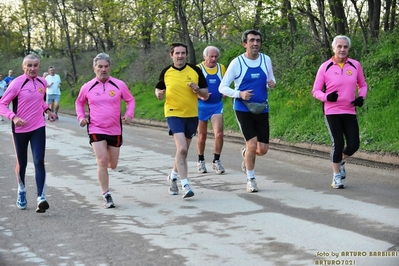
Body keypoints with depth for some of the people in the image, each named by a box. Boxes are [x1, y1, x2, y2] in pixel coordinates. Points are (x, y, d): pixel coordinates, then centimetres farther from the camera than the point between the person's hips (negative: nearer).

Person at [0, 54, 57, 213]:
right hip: (20, 130, -2)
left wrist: (47, 111, 8)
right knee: (21, 164, 11)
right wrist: (13, 117, -26)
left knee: (39, 162, -11)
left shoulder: (42, 82, 4)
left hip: (38, 128, 2)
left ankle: (41, 198, -15)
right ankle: (21, 191, 37)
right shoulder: (17, 83, -12)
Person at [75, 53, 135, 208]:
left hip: (115, 130, 2)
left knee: (113, 165, 11)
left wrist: (129, 114, -6)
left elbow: (130, 100, 11)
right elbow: (79, 102, 18)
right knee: (102, 161, -16)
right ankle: (106, 196, -8)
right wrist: (81, 117, 2)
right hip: (96, 130, -2)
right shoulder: (87, 87, 0)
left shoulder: (119, 85, -2)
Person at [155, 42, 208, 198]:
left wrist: (197, 89, -17)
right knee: (182, 148, -19)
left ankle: (173, 176, 39)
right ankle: (185, 185, -16)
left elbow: (206, 94, 4)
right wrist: (159, 94, -10)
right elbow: (158, 89, 13)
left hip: (192, 115, 3)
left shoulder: (195, 71, 0)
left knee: (183, 150, 14)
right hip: (174, 114, -3)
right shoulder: (166, 72, 0)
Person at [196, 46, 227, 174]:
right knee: (202, 135, 9)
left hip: (217, 105, 2)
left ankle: (216, 161, 4)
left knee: (219, 134, -12)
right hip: (202, 105, -2)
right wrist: (200, 96, -21)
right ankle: (201, 161, 27)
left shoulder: (221, 68, 5)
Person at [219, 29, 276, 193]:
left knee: (263, 149, 2)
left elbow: (271, 81, 16)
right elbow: (222, 87, -4)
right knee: (252, 144, -12)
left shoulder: (266, 60, 3)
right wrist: (239, 94, -20)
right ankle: (250, 179, 9)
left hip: (262, 110, 4)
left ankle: (246, 153, 38)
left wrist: (271, 84, -9)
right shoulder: (237, 63, -7)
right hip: (243, 110, -4)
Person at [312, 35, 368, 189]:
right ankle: (336, 177, 11)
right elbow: (315, 91, 1)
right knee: (338, 144, -6)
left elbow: (362, 84, 17)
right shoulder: (325, 67, -3)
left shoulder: (355, 65, 3)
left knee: (353, 144, -1)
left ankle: (341, 161, 32)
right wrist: (327, 97, -19)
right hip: (332, 112, -3)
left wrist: (361, 97, -3)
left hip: (350, 112, 3)